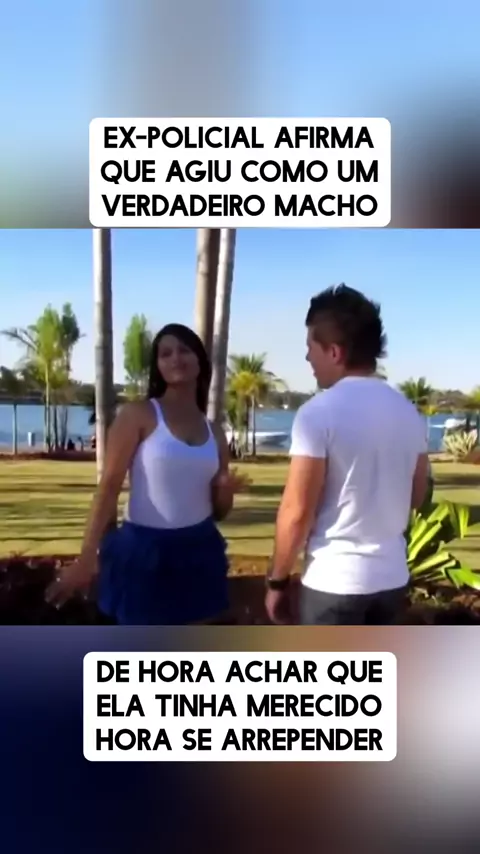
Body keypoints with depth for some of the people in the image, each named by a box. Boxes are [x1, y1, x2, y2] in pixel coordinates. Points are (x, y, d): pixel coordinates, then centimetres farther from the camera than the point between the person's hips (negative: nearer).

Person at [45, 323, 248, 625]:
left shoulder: (214, 433, 10)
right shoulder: (138, 415, -5)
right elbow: (110, 486, -11)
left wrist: (226, 490, -8)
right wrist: (88, 556, -19)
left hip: (198, 554, 5)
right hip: (144, 552, -5)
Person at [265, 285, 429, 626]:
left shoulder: (319, 412, -16)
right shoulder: (408, 412, 4)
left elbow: (297, 512, -15)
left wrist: (277, 580, -4)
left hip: (333, 581, -6)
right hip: (392, 577, 7)